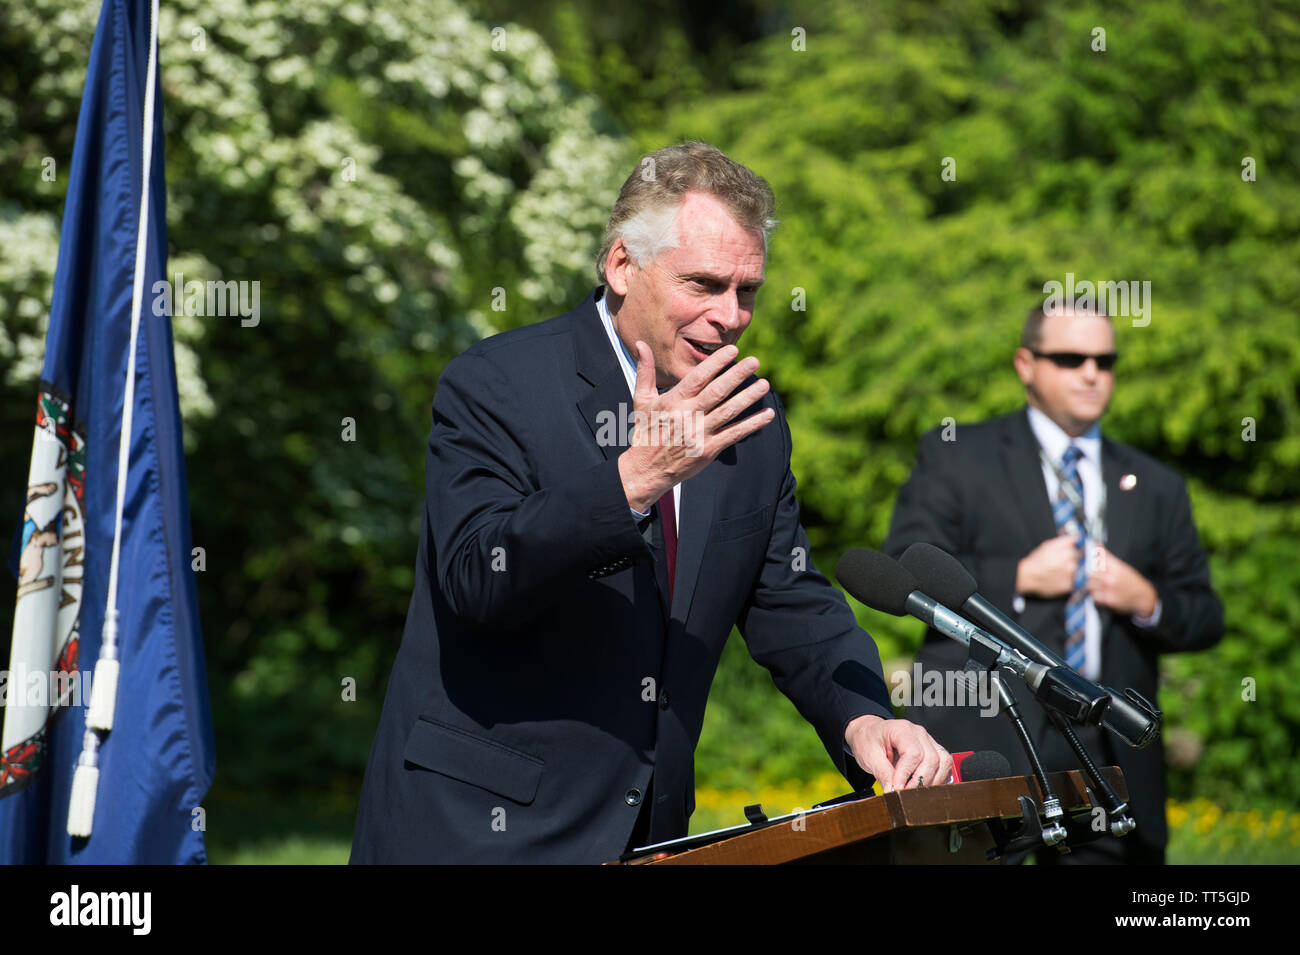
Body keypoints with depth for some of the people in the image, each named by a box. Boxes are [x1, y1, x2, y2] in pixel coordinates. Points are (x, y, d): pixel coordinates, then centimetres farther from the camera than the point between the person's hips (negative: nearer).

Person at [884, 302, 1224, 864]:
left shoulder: (1156, 487, 20)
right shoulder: (956, 458, 8)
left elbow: (1205, 618, 20)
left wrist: (1148, 602, -2)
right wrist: (1018, 580, -9)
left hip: (1109, 756, 4)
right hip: (984, 744, -4)